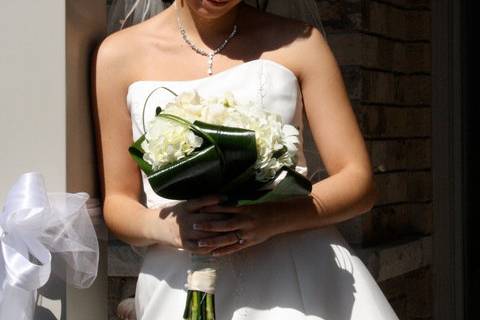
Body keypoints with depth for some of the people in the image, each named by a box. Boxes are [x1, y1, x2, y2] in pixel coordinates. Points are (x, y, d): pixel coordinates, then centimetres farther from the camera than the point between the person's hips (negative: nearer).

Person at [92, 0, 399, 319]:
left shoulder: (298, 40, 3)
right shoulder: (120, 54, 4)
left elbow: (359, 182, 0)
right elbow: (117, 203, 8)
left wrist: (275, 219, -19)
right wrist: (164, 227, -16)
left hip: (301, 272, 0)